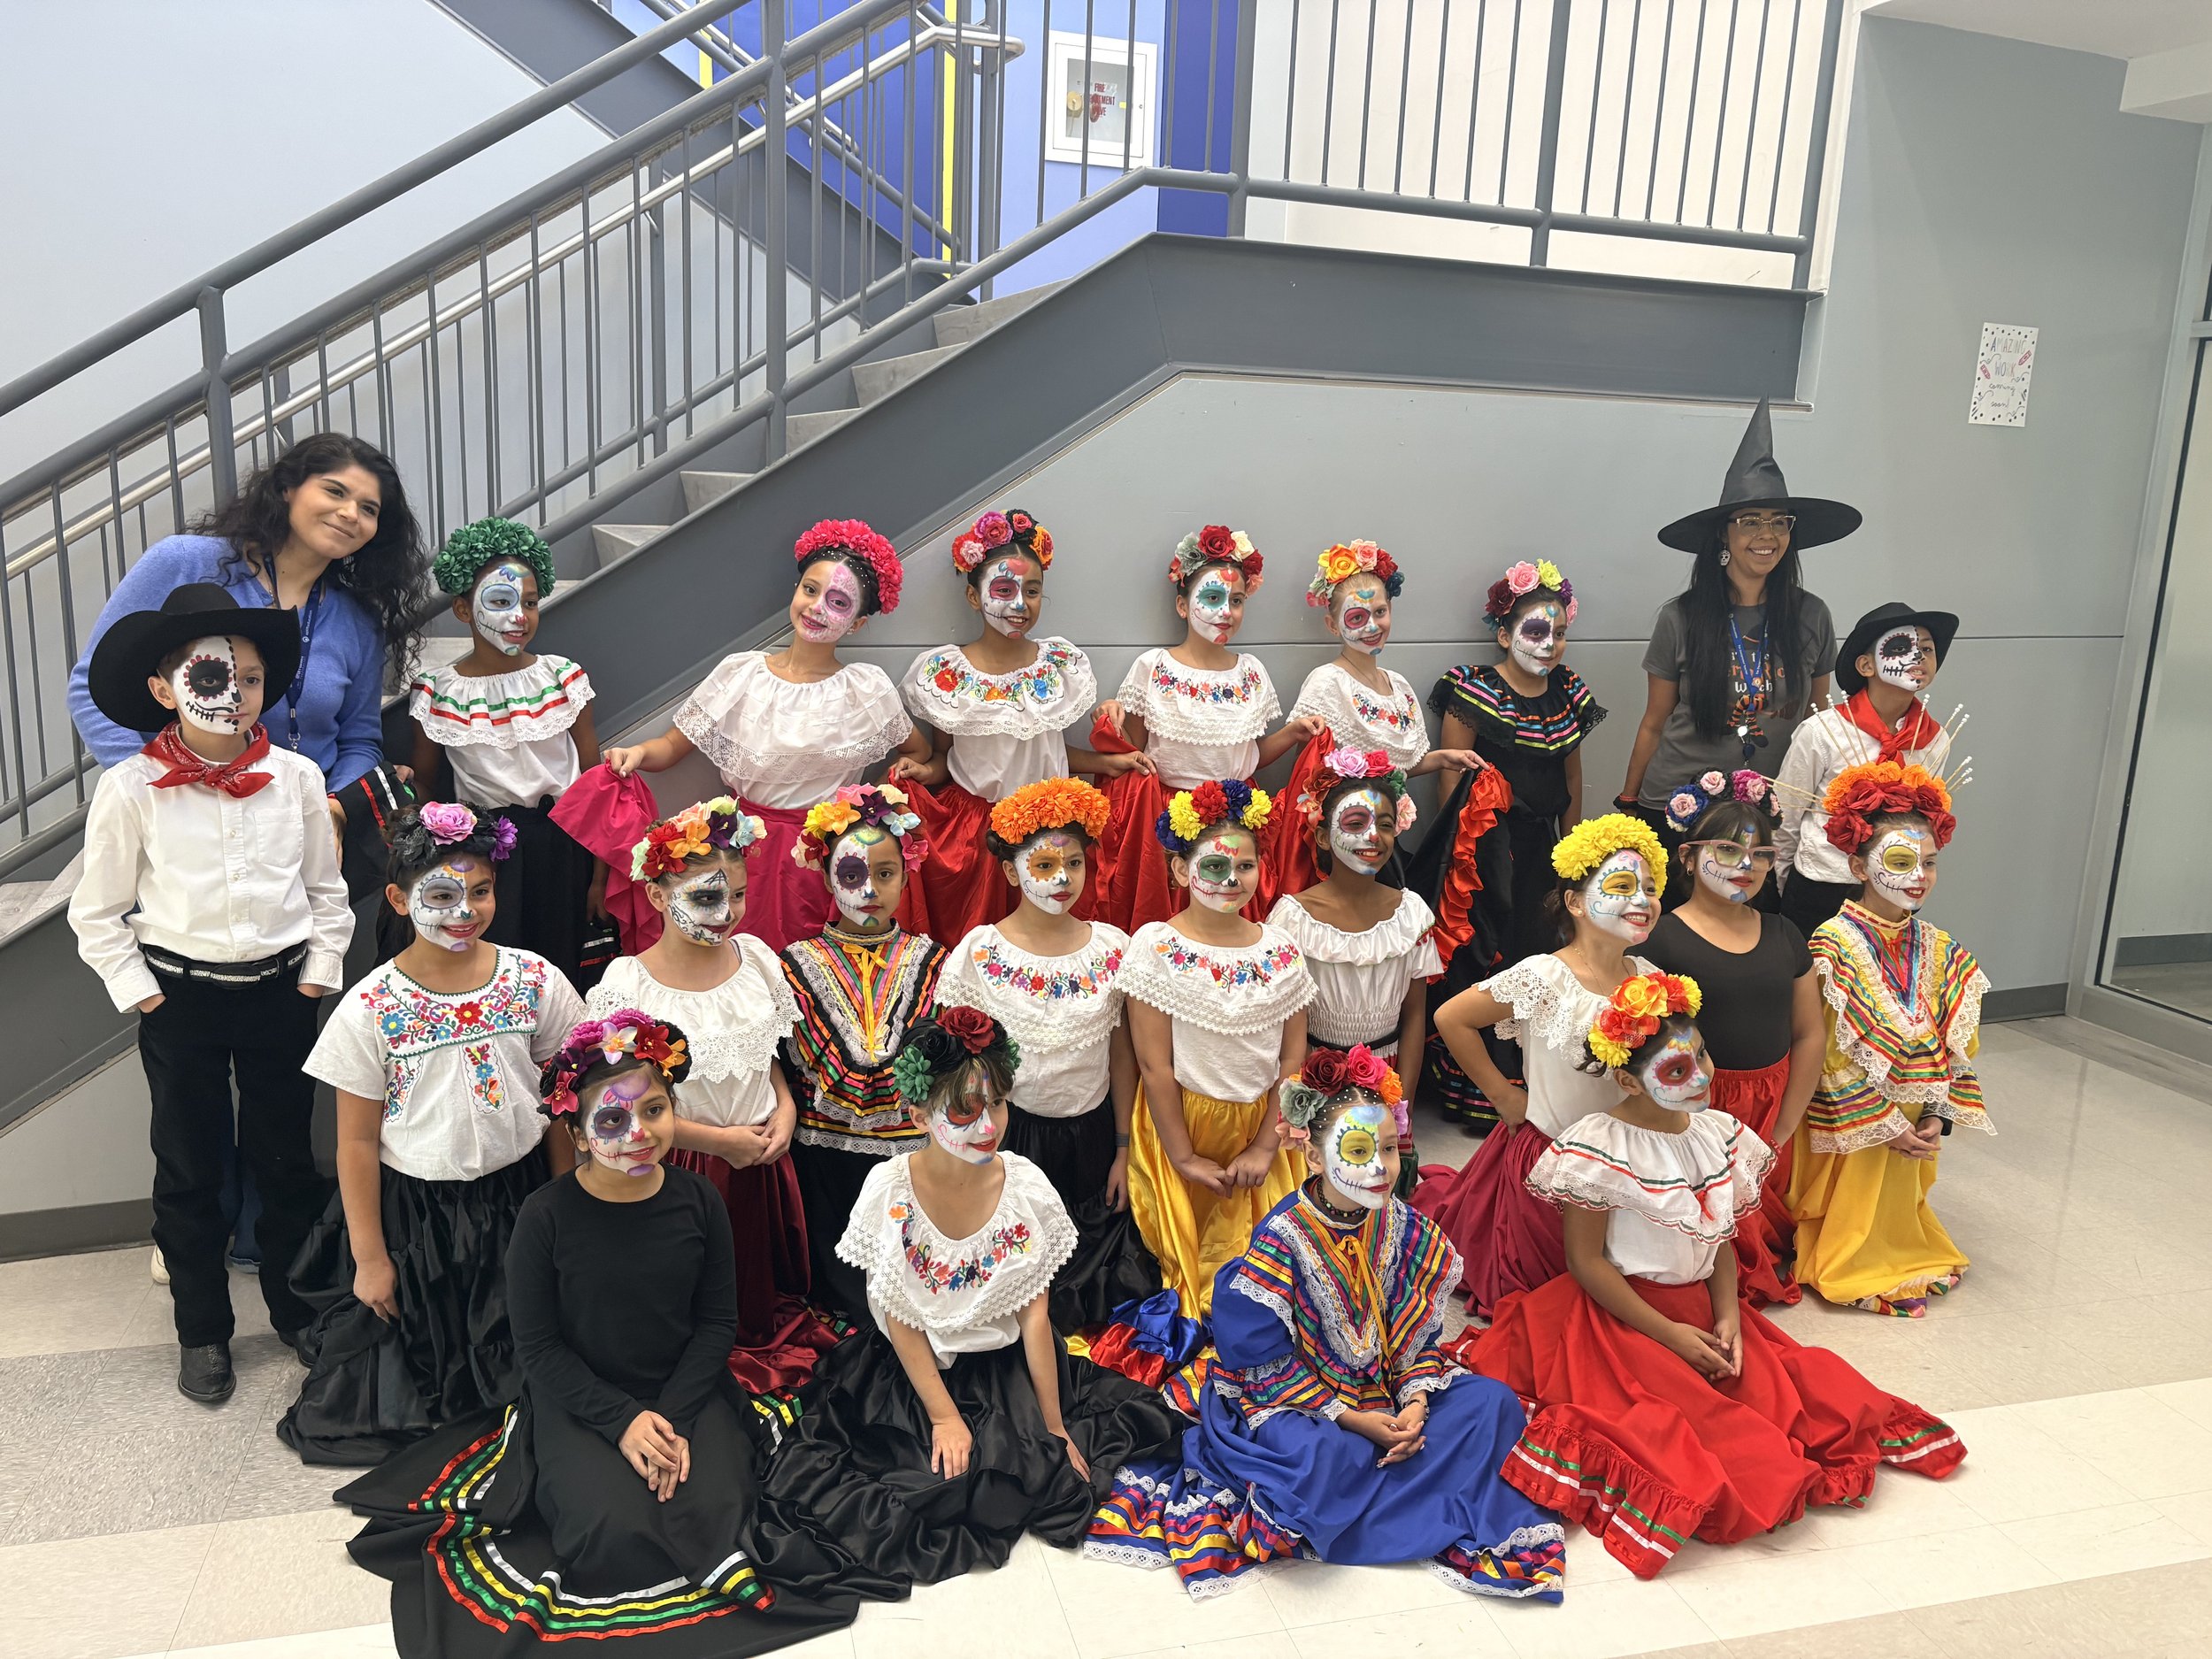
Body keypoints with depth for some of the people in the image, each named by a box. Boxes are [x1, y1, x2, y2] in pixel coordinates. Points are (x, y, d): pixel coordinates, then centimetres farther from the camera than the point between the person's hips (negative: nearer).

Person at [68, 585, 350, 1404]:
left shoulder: (296, 777, -4)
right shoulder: (129, 789, -10)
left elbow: (325, 887, 6)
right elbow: (97, 912, -2)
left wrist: (320, 968, 0)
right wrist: (136, 990, -6)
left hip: (280, 992, 2)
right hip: (181, 998, -1)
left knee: (287, 1158, 13)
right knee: (190, 1167, 11)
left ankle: (300, 1309, 30)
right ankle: (202, 1331, 27)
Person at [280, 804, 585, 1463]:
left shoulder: (535, 981, -9)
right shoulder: (370, 1008, -14)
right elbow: (357, 1142, -7)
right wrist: (369, 1255, -4)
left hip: (517, 1198, 2)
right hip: (414, 1213, -1)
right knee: (410, 1388, 14)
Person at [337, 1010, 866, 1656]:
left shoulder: (697, 1201, -5)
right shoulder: (546, 1216, -12)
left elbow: (717, 1322, 0)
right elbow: (539, 1348, -7)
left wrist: (674, 1415, -14)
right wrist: (622, 1420, -17)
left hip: (685, 1392, 2)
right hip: (580, 1401, -1)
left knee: (714, 1516, -21)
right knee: (617, 1534, -23)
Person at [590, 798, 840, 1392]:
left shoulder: (757, 958, -4)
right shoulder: (629, 984, -18)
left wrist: (785, 1108, -7)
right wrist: (719, 1140, -17)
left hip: (763, 1157, 4)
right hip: (684, 1165, -4)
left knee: (766, 1274, 22)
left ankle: (768, 1340, 46)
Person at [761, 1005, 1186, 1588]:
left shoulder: (1025, 1184, -12)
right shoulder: (889, 1189, -15)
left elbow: (1035, 1313, -8)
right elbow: (900, 1320, -10)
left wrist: (1054, 1425, -9)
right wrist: (943, 1416, -14)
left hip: (1006, 1365, 1)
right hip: (913, 1367, -1)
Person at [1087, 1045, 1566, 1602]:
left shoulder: (1403, 1229, -4)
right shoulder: (1282, 1239, -19)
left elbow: (1420, 1331, 4)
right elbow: (1266, 1362, -16)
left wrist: (1415, 1403, -14)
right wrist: (1351, 1419, -20)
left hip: (1387, 1394, 6)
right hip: (1294, 1403, -6)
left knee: (1492, 1403, -10)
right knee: (1322, 1457, -37)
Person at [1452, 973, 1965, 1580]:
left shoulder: (1719, 1134, 3)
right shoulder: (1597, 1149, -17)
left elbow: (1720, 1240, 9)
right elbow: (1586, 1261, -13)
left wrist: (1728, 1319, -7)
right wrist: (1669, 1334, -16)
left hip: (1704, 1309, 6)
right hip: (1623, 1318, -6)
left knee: (1818, 1395, -8)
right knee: (1699, 1422, -22)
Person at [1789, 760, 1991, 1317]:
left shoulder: (1940, 951, 0)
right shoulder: (1835, 945, -19)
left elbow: (1954, 1043, 3)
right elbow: (1834, 1049, -19)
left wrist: (1937, 1117, -6)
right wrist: (1885, 1125, -17)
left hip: (1913, 1117, 6)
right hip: (1850, 1119, -5)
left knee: (1900, 1202, 20)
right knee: (1851, 1207, 7)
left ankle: (1906, 1260, 40)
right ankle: (1852, 1271, 26)